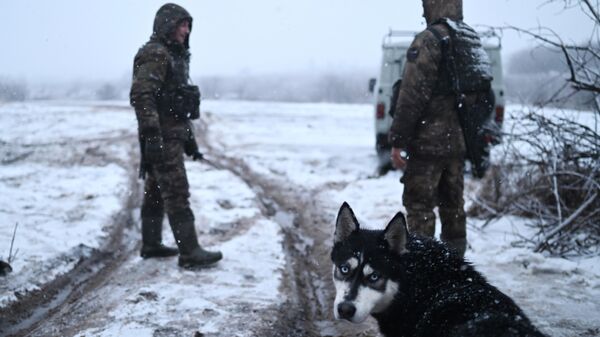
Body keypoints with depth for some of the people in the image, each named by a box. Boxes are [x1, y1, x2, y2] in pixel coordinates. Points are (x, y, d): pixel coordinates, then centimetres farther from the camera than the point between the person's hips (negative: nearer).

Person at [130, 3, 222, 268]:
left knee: (156, 192, 15)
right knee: (177, 194, -10)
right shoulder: (155, 54, -13)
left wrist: (189, 139, 24)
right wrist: (151, 135, -29)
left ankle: (151, 245, 23)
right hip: (162, 138, -10)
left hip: (173, 136, 10)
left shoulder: (176, 56, 18)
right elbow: (141, 95, -23)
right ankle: (189, 253, -9)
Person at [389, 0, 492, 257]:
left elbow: (412, 96, -18)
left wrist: (398, 140, -15)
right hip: (459, 142, 8)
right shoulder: (472, 40, 11)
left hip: (428, 142, -8)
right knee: (453, 202, 17)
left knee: (419, 206, -1)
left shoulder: (428, 41, -14)